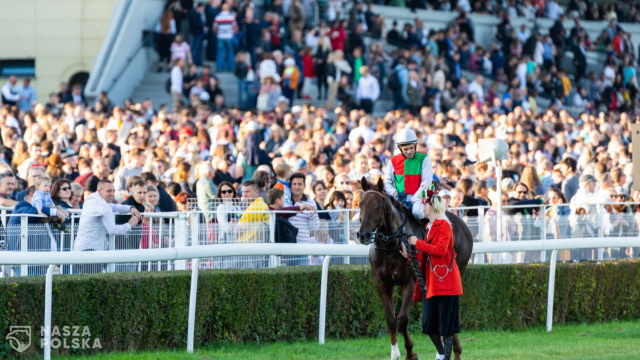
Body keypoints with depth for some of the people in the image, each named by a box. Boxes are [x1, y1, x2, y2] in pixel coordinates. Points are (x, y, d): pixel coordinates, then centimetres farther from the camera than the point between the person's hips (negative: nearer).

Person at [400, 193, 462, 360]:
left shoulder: (444, 226, -8)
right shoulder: (428, 227, 18)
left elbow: (440, 250, -20)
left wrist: (417, 243, -16)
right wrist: (409, 255, 6)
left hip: (444, 281, -9)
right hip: (430, 282, 9)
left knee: (446, 323, -5)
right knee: (429, 323, 8)